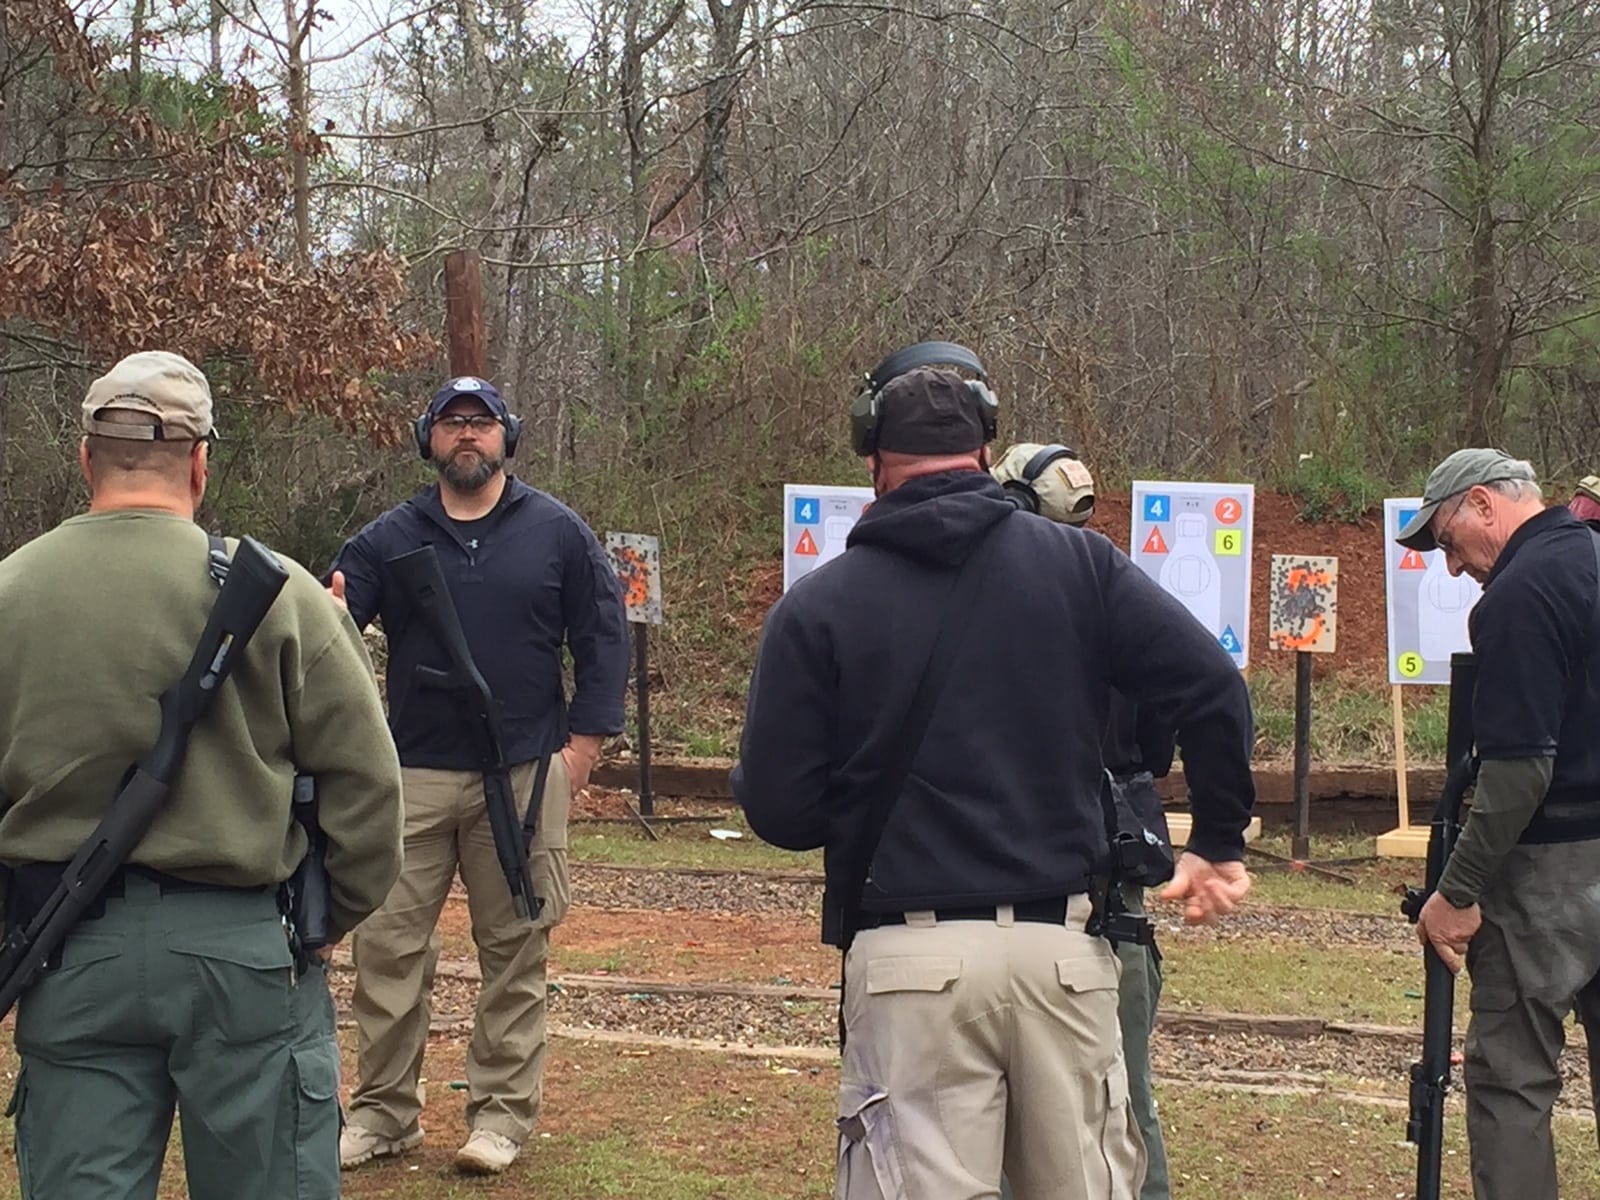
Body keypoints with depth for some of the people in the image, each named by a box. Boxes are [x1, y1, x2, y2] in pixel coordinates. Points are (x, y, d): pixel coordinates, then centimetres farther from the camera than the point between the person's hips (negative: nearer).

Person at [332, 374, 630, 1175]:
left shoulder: (557, 531, 3)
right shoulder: (387, 539, 5)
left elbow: (602, 636, 3)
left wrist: (584, 742, -4)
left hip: (524, 775, -1)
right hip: (412, 776, 1)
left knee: (514, 950, 5)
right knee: (387, 944, 2)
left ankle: (502, 1111, 16)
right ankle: (385, 1111, 15)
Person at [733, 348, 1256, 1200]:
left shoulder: (818, 606, -1)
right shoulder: (1079, 565, 4)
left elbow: (777, 810, -2)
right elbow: (1214, 691, 0)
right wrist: (1219, 840, 11)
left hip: (913, 958, -2)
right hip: (1062, 946, 2)